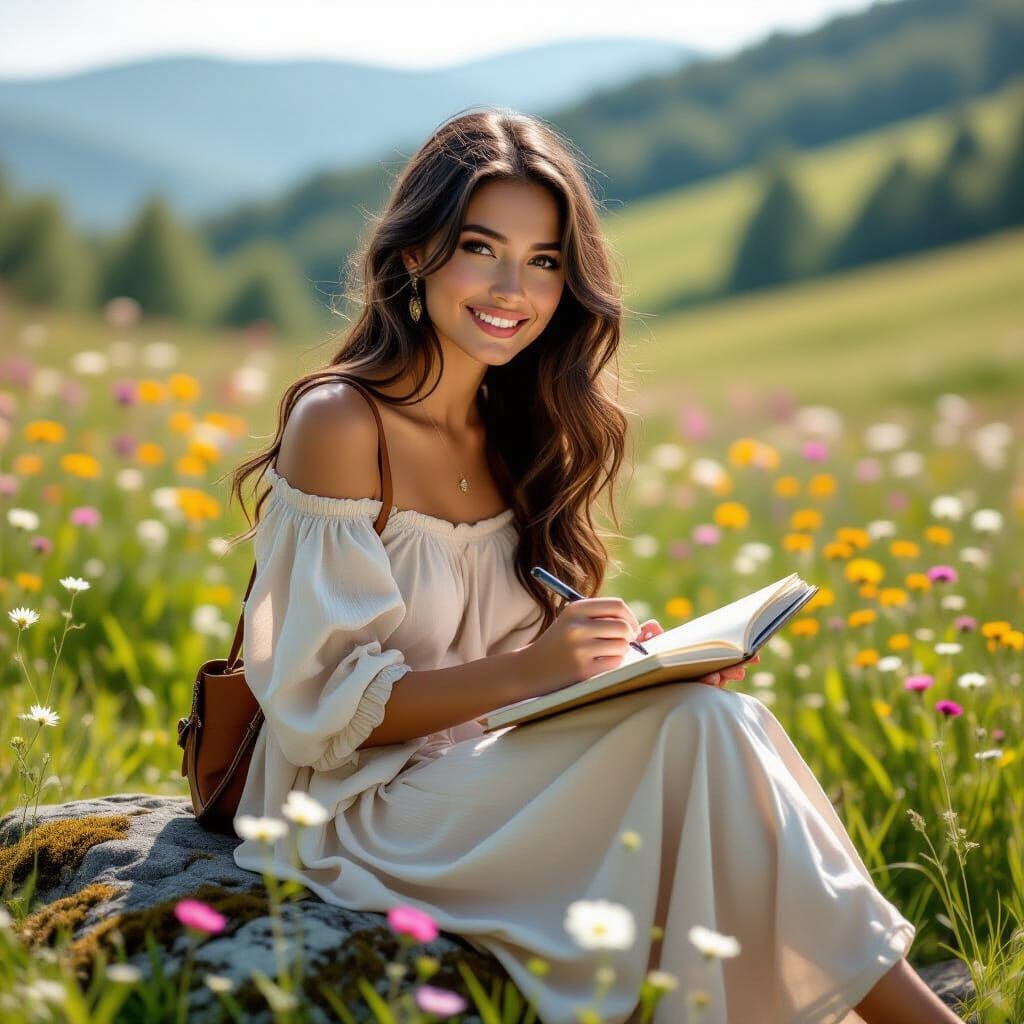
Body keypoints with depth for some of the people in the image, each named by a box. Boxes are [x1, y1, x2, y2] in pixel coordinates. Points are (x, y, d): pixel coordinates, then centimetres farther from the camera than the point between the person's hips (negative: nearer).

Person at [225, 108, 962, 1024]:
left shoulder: (521, 432, 8)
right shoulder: (338, 424, -13)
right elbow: (325, 707, -15)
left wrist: (627, 657, -6)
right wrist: (527, 672, -26)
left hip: (485, 770, 6)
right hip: (363, 805, -6)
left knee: (703, 709, -24)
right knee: (696, 726, -26)